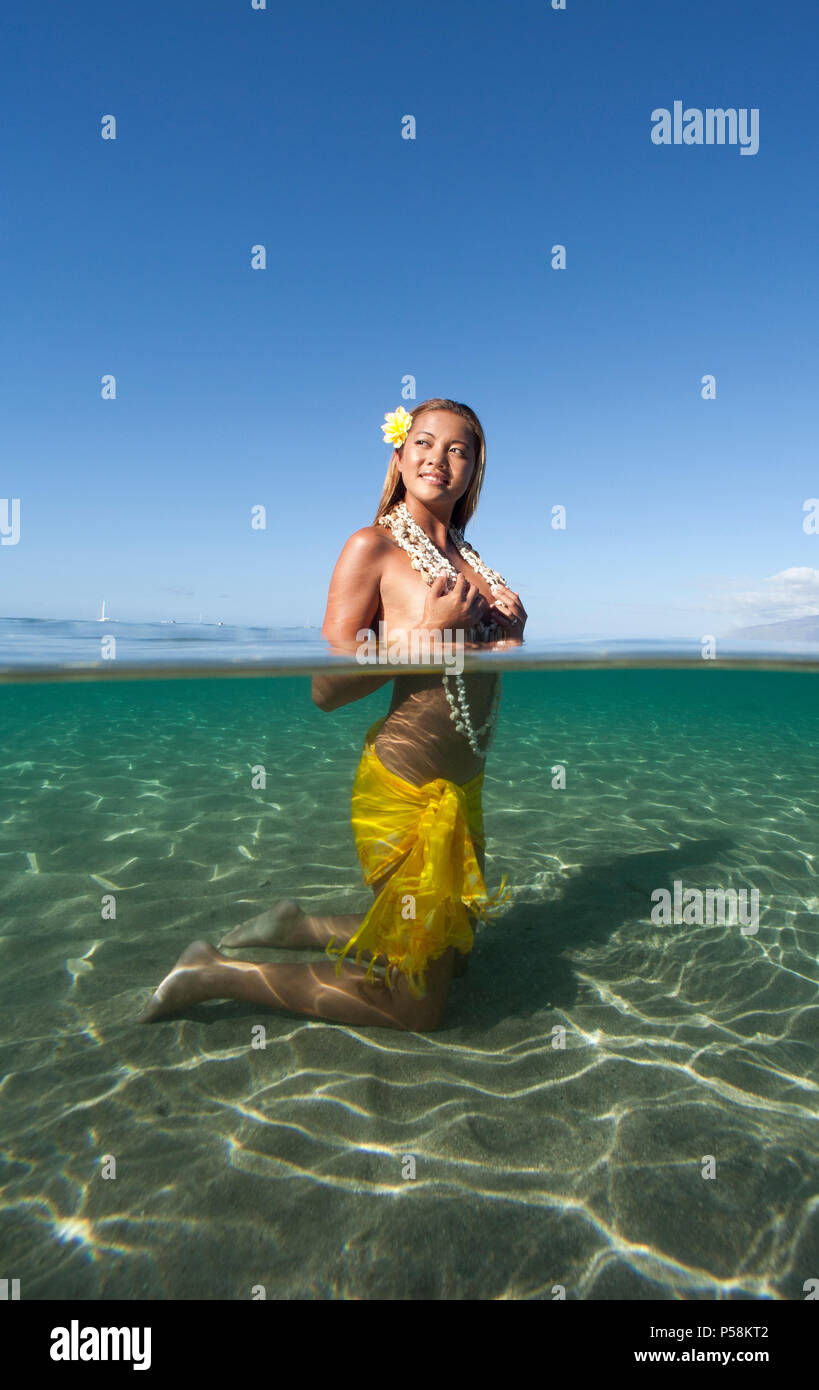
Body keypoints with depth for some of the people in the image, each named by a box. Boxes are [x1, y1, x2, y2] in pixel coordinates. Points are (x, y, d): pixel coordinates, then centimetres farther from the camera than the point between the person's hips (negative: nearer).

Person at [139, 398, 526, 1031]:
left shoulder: (468, 557, 11)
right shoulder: (372, 546, -12)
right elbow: (327, 687, -19)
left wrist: (511, 629, 0)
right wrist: (429, 629, -20)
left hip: (464, 784, 8)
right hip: (405, 784, -8)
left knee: (450, 955, 22)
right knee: (417, 1008, 3)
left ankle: (297, 925, 31)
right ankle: (213, 974, 12)